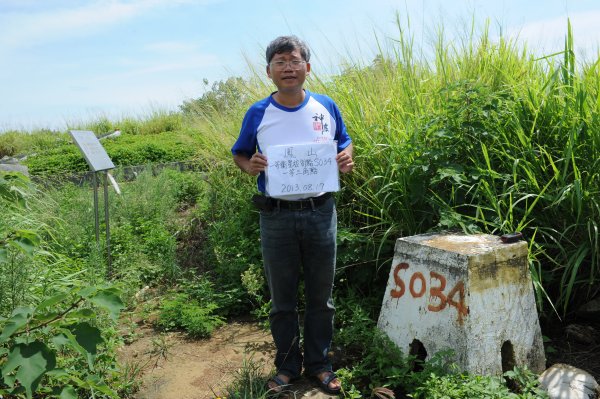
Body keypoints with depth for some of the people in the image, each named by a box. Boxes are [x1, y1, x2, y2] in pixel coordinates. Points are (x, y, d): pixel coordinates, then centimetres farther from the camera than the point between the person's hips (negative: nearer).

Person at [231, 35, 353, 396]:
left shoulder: (327, 107, 1)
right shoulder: (258, 114, -2)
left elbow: (345, 142, 15)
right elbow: (239, 155, 9)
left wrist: (347, 159, -9)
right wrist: (250, 166, -14)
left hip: (320, 213, 1)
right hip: (277, 216, 0)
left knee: (321, 296, 13)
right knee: (282, 299, 12)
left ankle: (319, 364, 31)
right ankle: (288, 365, 31)